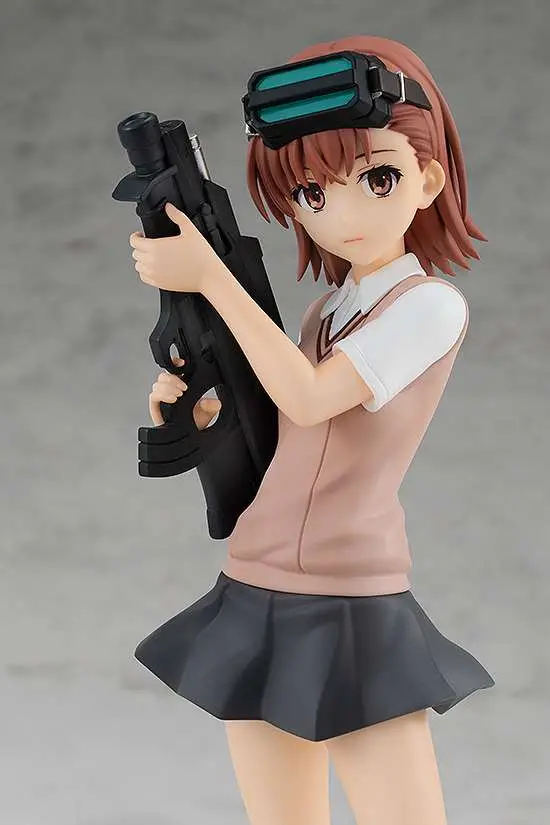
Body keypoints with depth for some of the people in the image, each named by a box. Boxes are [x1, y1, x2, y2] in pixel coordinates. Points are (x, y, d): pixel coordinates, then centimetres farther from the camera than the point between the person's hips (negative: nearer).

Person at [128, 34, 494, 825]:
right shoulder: (325, 313, 14)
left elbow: (309, 398, -20)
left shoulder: (432, 305, -9)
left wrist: (209, 275, -15)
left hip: (355, 615, -7)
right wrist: (194, 408, 1)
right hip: (256, 605, 7)